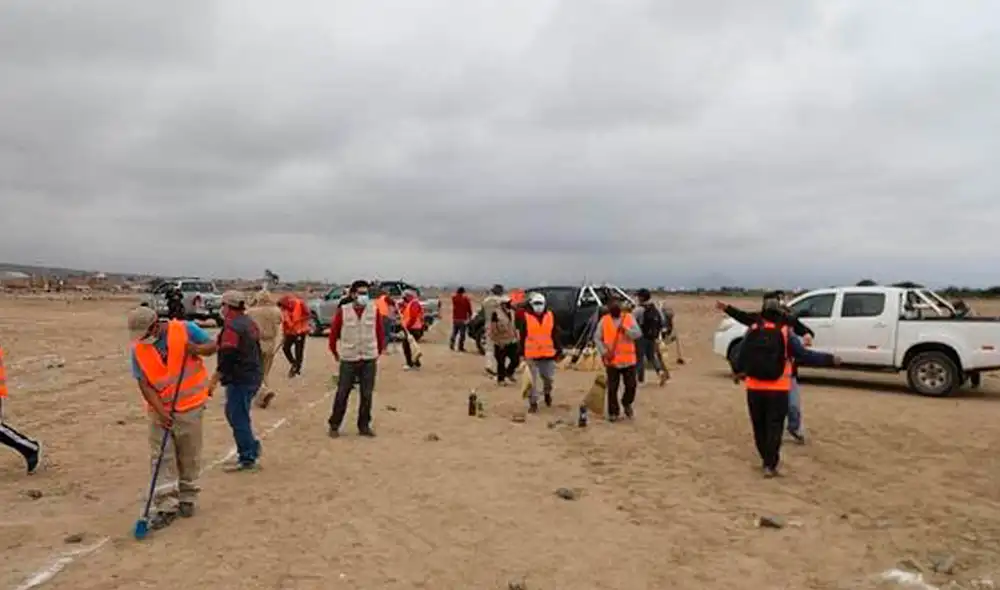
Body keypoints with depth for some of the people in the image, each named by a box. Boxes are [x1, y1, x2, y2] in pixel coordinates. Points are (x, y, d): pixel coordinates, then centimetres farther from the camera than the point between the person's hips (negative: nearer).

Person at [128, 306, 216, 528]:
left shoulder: (185, 329, -12)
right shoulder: (138, 348, -5)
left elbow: (212, 346, -1)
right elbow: (144, 384, -7)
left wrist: (196, 349, -24)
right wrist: (161, 411, -18)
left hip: (189, 406, -2)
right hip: (160, 410, 2)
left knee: (189, 456, 10)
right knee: (161, 459, 0)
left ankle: (187, 498, 27)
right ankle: (166, 506, 6)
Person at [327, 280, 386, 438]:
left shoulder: (375, 310, -2)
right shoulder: (343, 311, -6)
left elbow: (381, 333, 8)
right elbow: (334, 333, 5)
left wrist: (378, 351, 12)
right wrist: (335, 353, 11)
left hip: (369, 360, 2)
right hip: (348, 360, -2)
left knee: (367, 394, 6)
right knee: (342, 394, 4)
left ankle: (364, 426, 19)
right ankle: (334, 425, 18)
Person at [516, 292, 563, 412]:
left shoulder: (551, 316, 5)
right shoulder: (525, 318, -3)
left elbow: (556, 335, 8)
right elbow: (522, 337, 0)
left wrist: (559, 351, 7)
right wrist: (522, 353, -1)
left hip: (548, 354, 2)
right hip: (532, 355, -2)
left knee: (549, 378, 13)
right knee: (532, 381, 1)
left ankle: (547, 393, 42)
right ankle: (533, 403, 12)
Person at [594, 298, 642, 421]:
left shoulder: (629, 318, 2)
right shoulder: (604, 320, 1)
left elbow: (638, 334, -7)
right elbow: (597, 338, 1)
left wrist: (626, 330, -23)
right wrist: (604, 352, -11)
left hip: (628, 360, 1)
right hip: (612, 360, -1)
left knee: (631, 385, 6)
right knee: (612, 388, 2)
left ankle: (627, 404, 33)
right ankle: (613, 412, 17)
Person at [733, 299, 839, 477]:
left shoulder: (752, 331, 2)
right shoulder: (785, 333, -4)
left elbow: (740, 355, 9)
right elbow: (804, 355, -6)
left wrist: (739, 372, 28)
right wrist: (829, 359, 3)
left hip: (755, 388, 2)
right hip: (777, 389, -2)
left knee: (759, 426, 15)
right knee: (774, 427, 3)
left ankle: (766, 460, 27)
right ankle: (770, 465, -1)